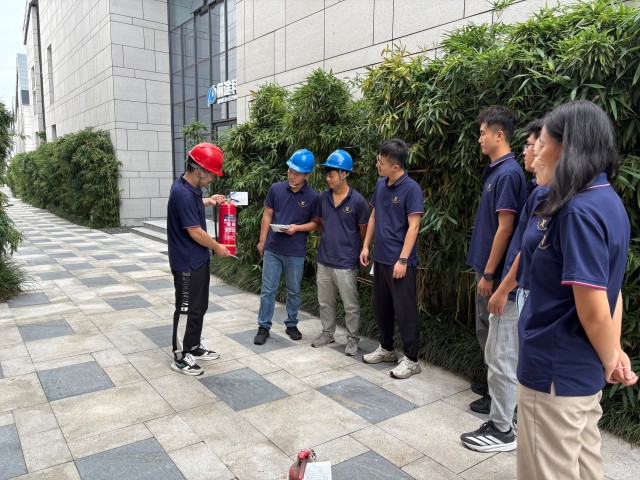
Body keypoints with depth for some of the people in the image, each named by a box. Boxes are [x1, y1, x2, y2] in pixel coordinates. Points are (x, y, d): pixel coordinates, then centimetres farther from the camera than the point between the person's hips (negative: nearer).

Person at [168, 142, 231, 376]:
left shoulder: (190, 188, 4)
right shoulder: (183, 194, -26)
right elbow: (195, 232, -23)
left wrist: (208, 201, 15)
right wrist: (217, 247, -9)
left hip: (198, 259, 10)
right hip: (187, 263, -10)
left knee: (199, 306, 19)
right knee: (187, 308, 2)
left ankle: (194, 346, 33)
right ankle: (180, 357, 15)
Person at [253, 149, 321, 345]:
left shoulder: (313, 197, -7)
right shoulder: (276, 189, -3)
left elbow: (316, 222, 1)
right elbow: (267, 215, 4)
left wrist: (297, 228, -17)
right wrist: (262, 241, 4)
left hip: (296, 253, -1)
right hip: (272, 249, 1)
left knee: (294, 291, 13)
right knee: (267, 290, 6)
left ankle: (291, 325, 30)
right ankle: (264, 327, 18)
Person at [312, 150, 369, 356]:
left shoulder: (357, 201, -13)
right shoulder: (324, 197, 2)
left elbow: (364, 232, -3)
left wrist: (348, 246, 7)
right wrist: (327, 240, 12)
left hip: (345, 263, -5)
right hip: (324, 260, 5)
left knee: (351, 306, 7)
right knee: (325, 301, 18)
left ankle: (352, 338, 24)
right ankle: (327, 333, 36)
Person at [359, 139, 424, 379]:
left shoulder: (411, 188, -14)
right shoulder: (380, 185, 7)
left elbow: (413, 226, -16)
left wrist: (403, 260, -20)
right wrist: (366, 246, 12)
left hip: (400, 260, -7)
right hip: (381, 258, 7)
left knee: (404, 310, 1)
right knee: (381, 307, 16)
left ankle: (411, 359, 13)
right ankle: (386, 348, 33)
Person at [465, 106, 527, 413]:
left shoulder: (508, 173, -19)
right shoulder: (496, 171, 11)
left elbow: (505, 228, -22)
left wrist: (488, 274, -19)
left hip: (494, 270, -10)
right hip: (486, 265, 10)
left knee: (492, 333, 3)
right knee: (487, 331, 18)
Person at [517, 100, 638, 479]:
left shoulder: (580, 211, -24)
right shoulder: (608, 202, 7)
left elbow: (593, 308, -24)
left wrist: (610, 360, -6)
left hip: (557, 372, -9)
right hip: (583, 369, 9)